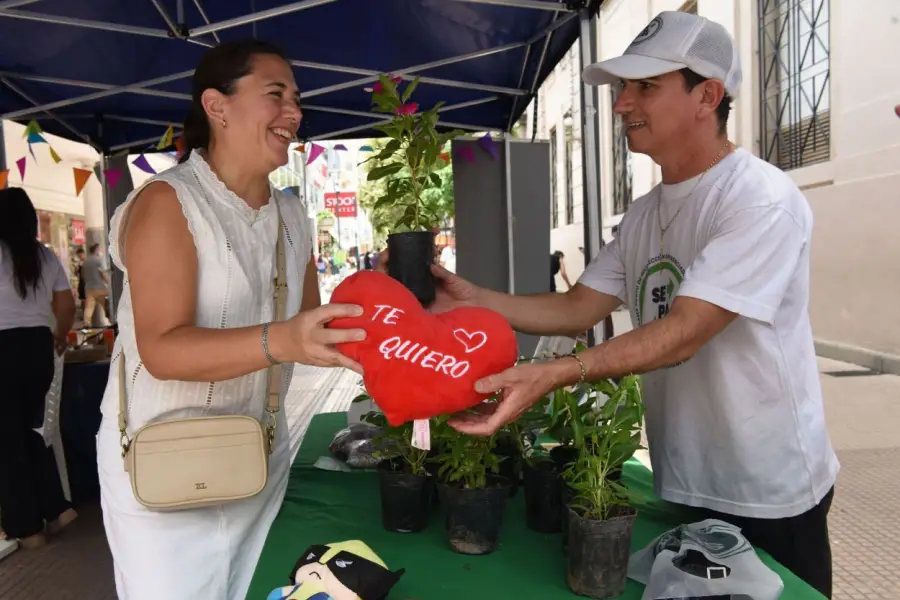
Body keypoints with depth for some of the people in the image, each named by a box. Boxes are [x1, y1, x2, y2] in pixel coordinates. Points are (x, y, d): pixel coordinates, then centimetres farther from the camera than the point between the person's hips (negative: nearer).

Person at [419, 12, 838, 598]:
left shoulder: (762, 200, -20)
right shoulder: (645, 213, 5)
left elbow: (682, 333, -29)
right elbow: (578, 309, 1)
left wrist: (550, 376, -40)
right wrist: (472, 299, -10)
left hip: (769, 493, -7)